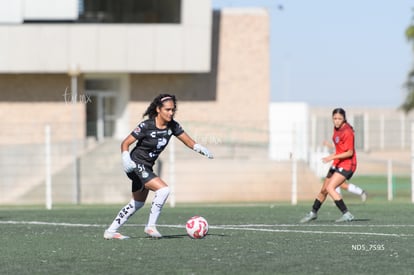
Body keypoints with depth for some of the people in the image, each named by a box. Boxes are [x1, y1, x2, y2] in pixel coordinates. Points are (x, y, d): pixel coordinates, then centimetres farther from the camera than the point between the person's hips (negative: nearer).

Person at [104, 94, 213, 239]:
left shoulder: (172, 126, -4)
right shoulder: (146, 126, -21)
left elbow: (188, 141, -1)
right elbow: (125, 143, -17)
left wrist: (200, 148, -21)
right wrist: (126, 159, -34)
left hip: (147, 167, 8)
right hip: (136, 165, -8)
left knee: (138, 203, 18)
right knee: (163, 189, -22)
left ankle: (111, 231, 26)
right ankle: (151, 226, -12)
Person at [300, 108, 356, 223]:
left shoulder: (347, 132, -21)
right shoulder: (336, 128, 5)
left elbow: (350, 153, -22)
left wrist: (333, 157, -27)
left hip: (346, 165, -9)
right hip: (337, 164, 9)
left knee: (330, 188, -23)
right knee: (324, 190, 17)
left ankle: (347, 214, -22)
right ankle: (313, 213, 37)